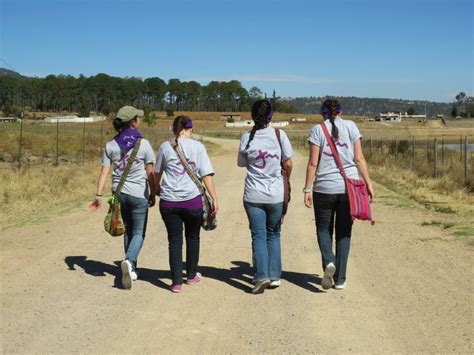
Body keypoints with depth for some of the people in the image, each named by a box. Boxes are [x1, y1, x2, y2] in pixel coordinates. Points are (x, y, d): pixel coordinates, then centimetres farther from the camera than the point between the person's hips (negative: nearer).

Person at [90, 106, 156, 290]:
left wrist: (98, 195, -1)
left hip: (119, 193, 4)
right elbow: (150, 173, -5)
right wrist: (152, 195, 5)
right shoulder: (143, 144, -9)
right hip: (138, 194, -4)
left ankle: (131, 269, 25)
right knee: (138, 233, 4)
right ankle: (129, 261, -22)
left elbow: (104, 172, -3)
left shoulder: (111, 145, 1)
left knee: (128, 231, 18)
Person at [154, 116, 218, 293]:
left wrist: (157, 189, 35)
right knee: (192, 237, 19)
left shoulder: (165, 147, 4)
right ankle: (191, 275, 31)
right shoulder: (197, 146, 0)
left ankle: (176, 282, 4)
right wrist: (214, 198, 0)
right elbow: (206, 174, -5)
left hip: (169, 201, 1)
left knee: (174, 240, 7)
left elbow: (157, 173, 16)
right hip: (192, 200, 0)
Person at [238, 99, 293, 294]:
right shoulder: (279, 135, -6)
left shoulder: (247, 138, -5)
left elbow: (241, 163, 9)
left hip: (254, 195, -1)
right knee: (273, 235, 15)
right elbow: (288, 164, 0)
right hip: (276, 194, 1)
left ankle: (261, 276, -7)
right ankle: (274, 276, 15)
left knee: (258, 236, 4)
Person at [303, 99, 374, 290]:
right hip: (349, 187, 2)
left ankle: (329, 262, -13)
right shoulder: (350, 126, 4)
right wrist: (368, 182, 4)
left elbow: (313, 163, -6)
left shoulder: (317, 129, -1)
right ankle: (340, 279, 11)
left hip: (324, 188, -2)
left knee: (323, 229, 14)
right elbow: (359, 158, -1)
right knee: (344, 232, 11)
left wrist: (307, 189, -2)